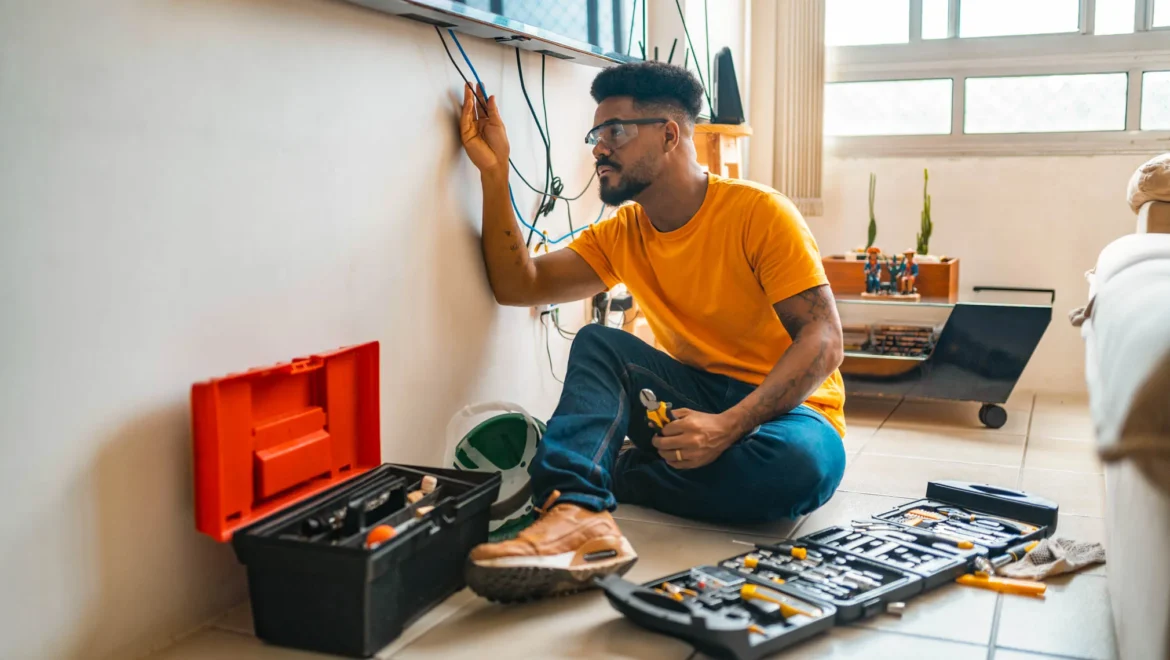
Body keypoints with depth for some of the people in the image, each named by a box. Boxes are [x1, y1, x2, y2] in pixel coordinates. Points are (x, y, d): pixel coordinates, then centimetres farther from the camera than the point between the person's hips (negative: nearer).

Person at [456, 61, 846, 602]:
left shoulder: (759, 212, -13)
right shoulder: (620, 235, 6)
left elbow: (822, 339, -19)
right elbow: (518, 285, -3)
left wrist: (729, 425, -33)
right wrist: (493, 171, -9)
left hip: (785, 408, -4)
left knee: (801, 461, -38)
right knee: (598, 342, -18)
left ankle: (586, 472, -24)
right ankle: (576, 510, -42)